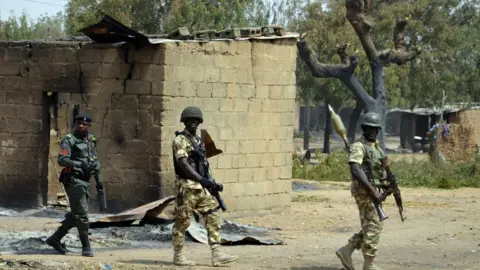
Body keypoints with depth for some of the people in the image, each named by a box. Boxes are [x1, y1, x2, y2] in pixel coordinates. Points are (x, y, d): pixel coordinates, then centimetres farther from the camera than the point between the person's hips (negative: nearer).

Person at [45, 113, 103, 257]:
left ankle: (55, 239, 24)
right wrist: (80, 165, -33)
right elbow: (62, 160, -21)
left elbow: (95, 161, 22)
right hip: (73, 181, -8)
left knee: (75, 215, 14)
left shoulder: (91, 140, 13)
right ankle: (86, 247, -4)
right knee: (82, 215, -9)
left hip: (85, 182, 8)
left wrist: (99, 180, 19)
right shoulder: (69, 140, -10)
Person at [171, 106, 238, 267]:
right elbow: (183, 164, -19)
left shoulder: (198, 141, 16)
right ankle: (178, 256, 10)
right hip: (186, 186, -8)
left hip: (201, 187, 8)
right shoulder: (180, 140, -9)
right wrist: (202, 179, -24)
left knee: (212, 217, -1)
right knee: (182, 221, 0)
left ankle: (217, 255, -5)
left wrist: (209, 182, 14)